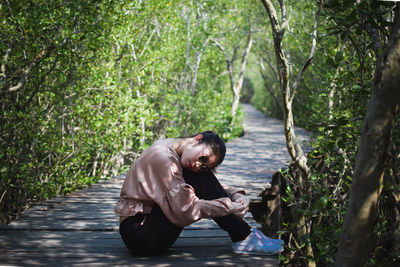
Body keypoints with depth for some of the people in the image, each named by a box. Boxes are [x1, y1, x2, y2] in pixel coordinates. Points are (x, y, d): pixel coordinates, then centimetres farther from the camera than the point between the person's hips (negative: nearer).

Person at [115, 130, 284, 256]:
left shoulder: (174, 151, 5)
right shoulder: (162, 157, -22)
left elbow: (212, 186, 14)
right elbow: (187, 210, -25)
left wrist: (237, 195, -4)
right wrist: (231, 207, -19)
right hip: (138, 234, -9)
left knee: (203, 176, -1)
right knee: (200, 180, -20)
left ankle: (243, 238, -3)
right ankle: (244, 239, -13)